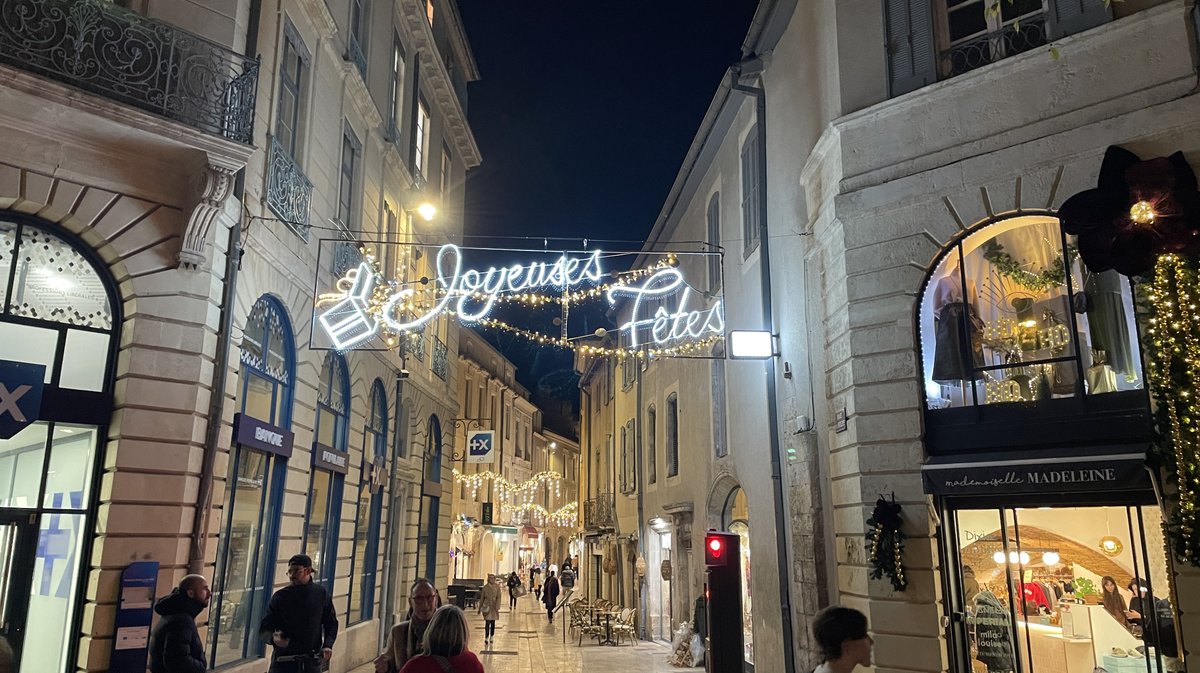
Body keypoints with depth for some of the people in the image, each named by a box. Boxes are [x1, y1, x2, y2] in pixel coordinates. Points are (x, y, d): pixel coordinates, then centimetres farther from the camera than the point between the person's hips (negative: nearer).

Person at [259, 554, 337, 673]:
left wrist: (328, 645, -5)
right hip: (283, 661, -1)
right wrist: (273, 638, -22)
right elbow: (264, 628, 0)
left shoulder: (321, 594, 2)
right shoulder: (280, 596, -2)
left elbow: (331, 623, 11)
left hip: (311, 663, 1)